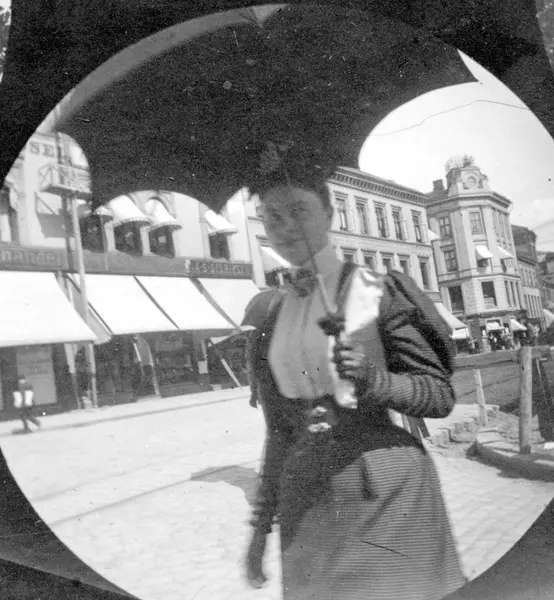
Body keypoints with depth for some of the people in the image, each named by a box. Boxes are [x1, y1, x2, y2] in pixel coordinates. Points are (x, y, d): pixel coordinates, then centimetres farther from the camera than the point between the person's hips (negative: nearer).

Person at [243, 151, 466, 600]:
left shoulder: (376, 292, -5)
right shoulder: (270, 319, 7)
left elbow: (442, 394, -3)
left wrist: (372, 380, -21)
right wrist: (262, 522, 14)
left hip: (386, 494, -3)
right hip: (308, 507, 4)